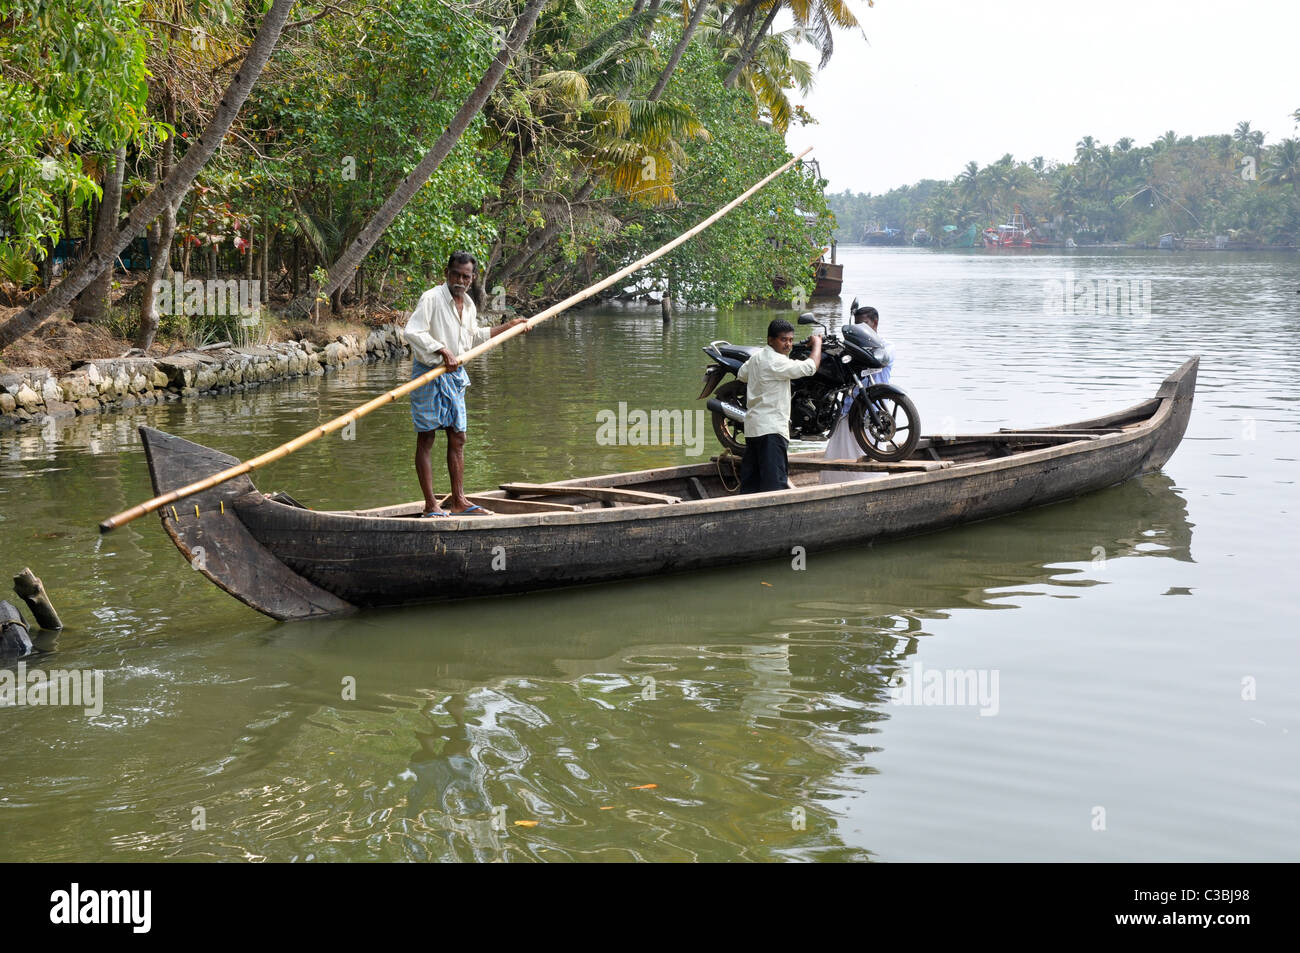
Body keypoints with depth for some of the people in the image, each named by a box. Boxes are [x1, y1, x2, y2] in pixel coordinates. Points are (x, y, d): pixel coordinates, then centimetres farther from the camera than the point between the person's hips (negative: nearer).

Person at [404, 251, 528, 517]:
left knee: (457, 438, 9)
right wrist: (443, 350, -28)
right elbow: (412, 332, -23)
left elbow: (474, 336, 29)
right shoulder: (431, 298, -12)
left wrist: (508, 326, 31)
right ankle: (430, 504, -3)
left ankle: (458, 500, 15)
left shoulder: (469, 305, 13)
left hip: (455, 375, 8)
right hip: (429, 373, -8)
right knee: (426, 438, -3)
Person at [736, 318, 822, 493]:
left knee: (751, 479, 14)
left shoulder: (756, 357, 13)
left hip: (753, 427, 10)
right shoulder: (776, 361, -16)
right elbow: (810, 367, -19)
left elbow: (741, 374, 31)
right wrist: (817, 344, -3)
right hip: (770, 428, -10)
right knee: (775, 480, -14)